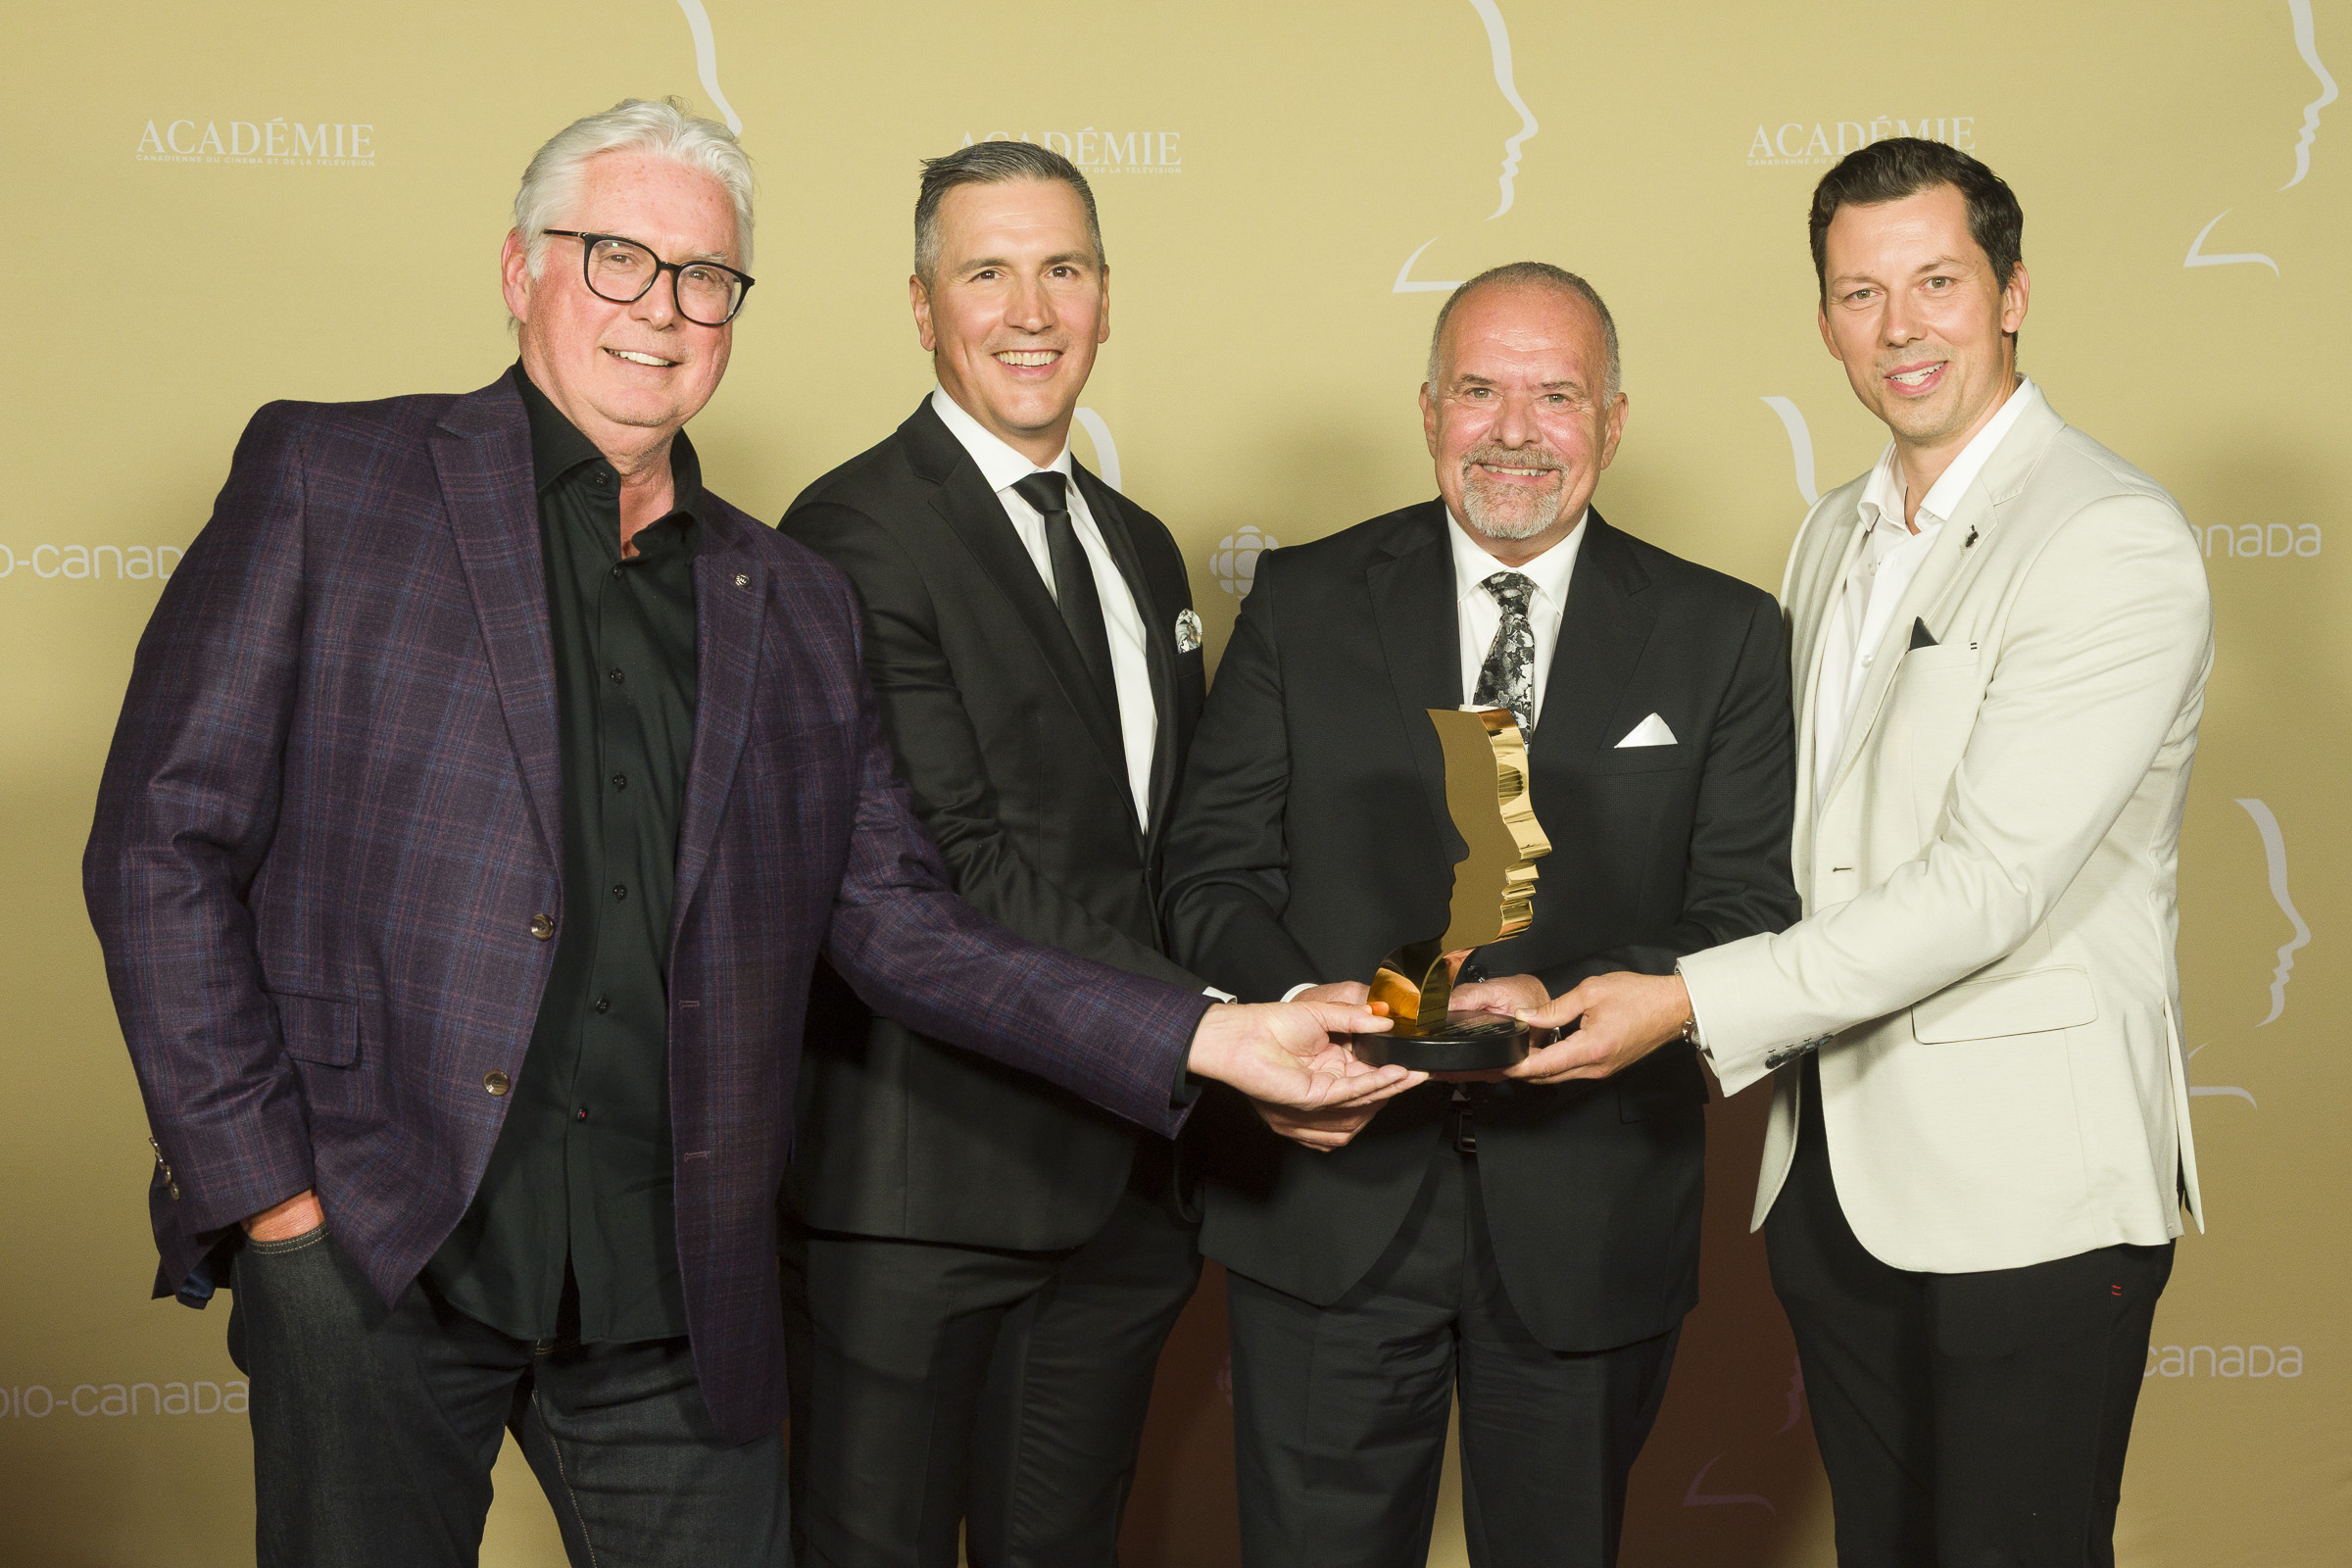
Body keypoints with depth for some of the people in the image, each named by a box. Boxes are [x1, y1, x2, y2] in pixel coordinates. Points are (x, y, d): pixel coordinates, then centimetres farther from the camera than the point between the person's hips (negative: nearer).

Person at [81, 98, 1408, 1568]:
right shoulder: (327, 478, 3)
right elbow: (164, 847, -1)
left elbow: (896, 921, 10)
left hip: (676, 1281, 3)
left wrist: (1206, 1036, -1)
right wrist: (262, 1187, -8)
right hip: (372, 1245, -3)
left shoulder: (795, 604, 14)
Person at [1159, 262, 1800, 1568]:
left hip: (1592, 1221, 1)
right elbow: (1212, 870, 0)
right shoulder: (1304, 603, 3)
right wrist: (1295, 1003, -20)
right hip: (1329, 1205, 0)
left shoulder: (1720, 638, 2)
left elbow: (1752, 915, -4)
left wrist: (1568, 1001, -22)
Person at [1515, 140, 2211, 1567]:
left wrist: (1693, 1003, -22)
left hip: (2026, 1189, -7)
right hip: (1835, 1168, 7)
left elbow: (1992, 879, -21)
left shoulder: (2118, 542, -14)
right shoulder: (1835, 537, 14)